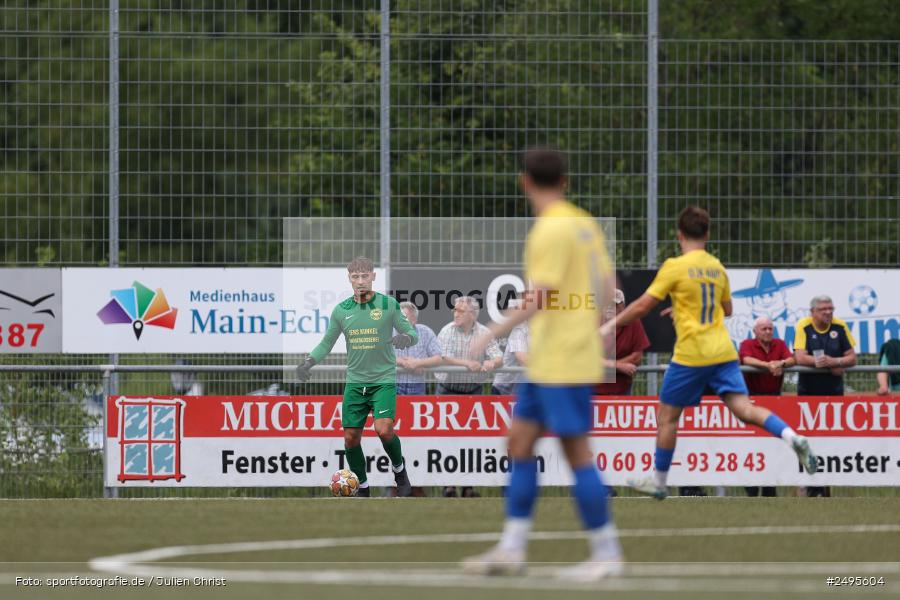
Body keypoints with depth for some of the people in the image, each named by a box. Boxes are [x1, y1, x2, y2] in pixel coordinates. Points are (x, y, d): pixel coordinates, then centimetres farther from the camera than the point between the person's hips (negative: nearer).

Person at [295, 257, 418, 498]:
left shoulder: (388, 305, -4)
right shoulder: (341, 310, 4)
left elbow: (412, 333, 0)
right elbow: (327, 343, 13)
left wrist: (405, 337, -23)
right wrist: (308, 362, -4)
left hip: (384, 380, -3)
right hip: (355, 382, 3)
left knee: (383, 430, -21)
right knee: (351, 438, 0)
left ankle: (399, 469, 8)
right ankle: (363, 490, 17)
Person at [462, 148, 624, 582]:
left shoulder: (552, 230, -17)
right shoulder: (585, 224, 10)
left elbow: (537, 298, -23)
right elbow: (606, 288, 15)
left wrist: (493, 334, -17)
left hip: (562, 362, -9)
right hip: (545, 362, 9)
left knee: (576, 452, -5)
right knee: (520, 440, 10)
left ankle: (606, 554, 0)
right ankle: (511, 549, 11)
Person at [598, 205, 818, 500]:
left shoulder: (675, 266, -7)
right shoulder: (717, 267, 12)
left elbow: (643, 305, -7)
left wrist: (611, 325, 6)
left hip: (691, 354, -5)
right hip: (723, 352, 5)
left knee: (667, 415, 9)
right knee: (743, 407, -4)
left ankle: (659, 481, 16)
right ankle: (792, 436, -28)